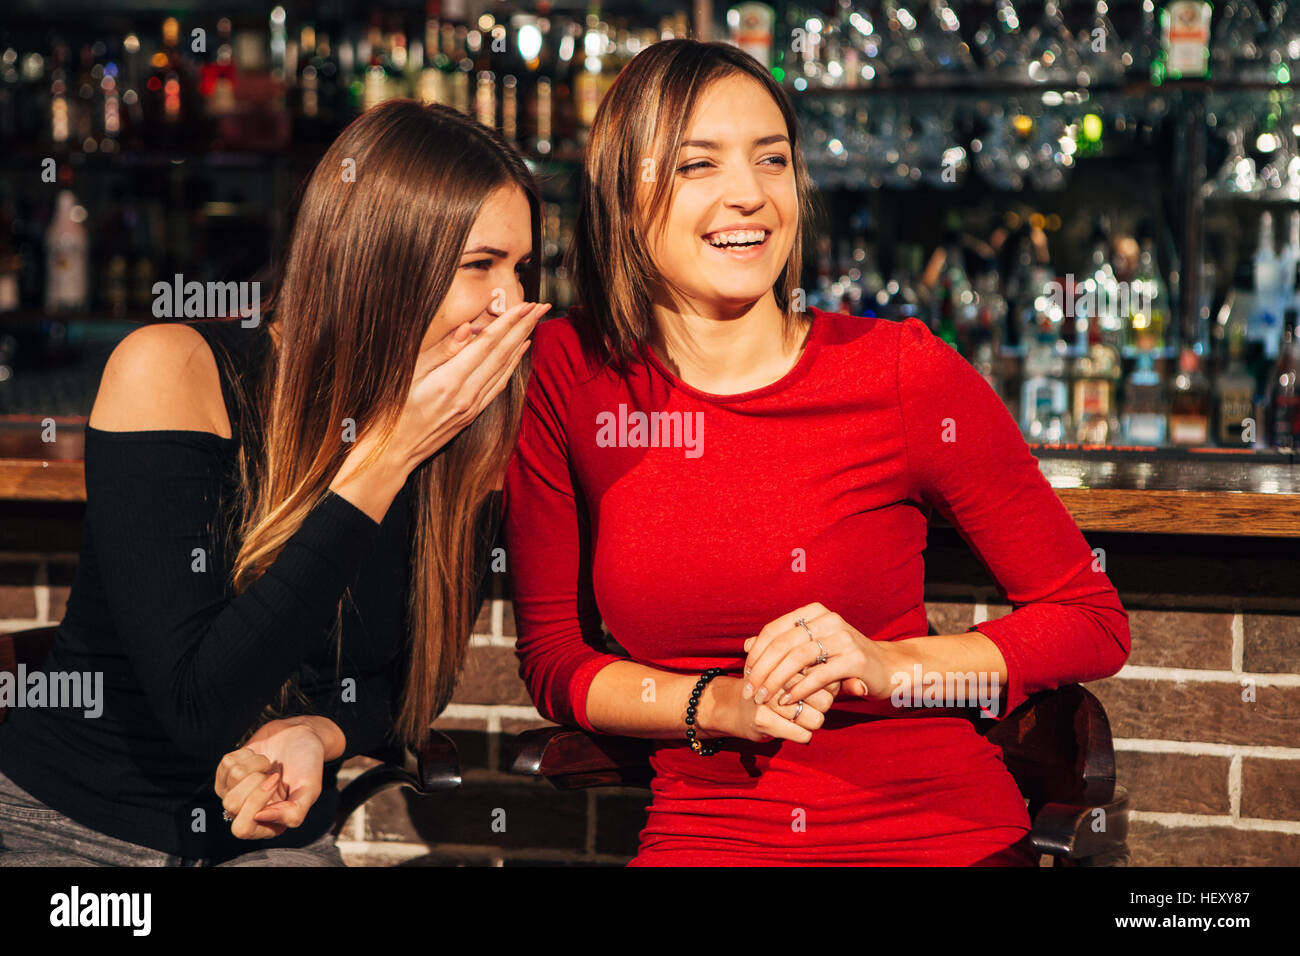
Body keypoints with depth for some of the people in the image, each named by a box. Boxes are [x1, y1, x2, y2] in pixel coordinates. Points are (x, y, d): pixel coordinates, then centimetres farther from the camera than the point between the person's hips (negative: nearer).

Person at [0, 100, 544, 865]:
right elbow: (198, 706, -22)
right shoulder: (174, 371, -15)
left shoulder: (466, 443, -3)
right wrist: (382, 458, -22)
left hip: (275, 833, 3)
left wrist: (316, 735, -12)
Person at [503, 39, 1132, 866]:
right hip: (707, 839, 1)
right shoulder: (567, 373, -1)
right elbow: (554, 657, 6)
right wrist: (720, 704, -11)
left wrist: (891, 666, -13)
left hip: (941, 836, 0)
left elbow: (1095, 624, 1)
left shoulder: (907, 373, -6)